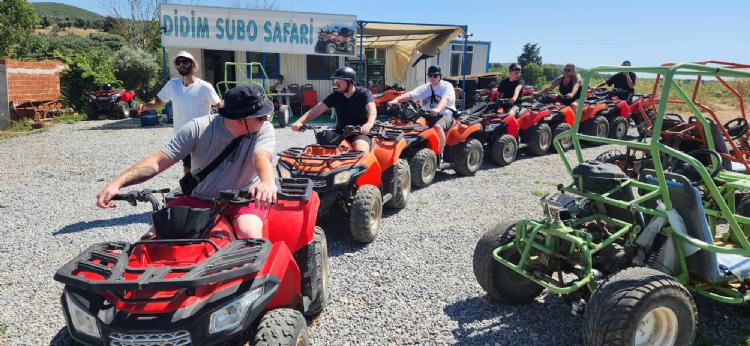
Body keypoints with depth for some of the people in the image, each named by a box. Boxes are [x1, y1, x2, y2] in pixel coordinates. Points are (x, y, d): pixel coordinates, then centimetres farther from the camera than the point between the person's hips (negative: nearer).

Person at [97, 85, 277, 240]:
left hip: (242, 199, -1)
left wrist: (268, 182, -56)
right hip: (198, 198, 2)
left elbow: (262, 157, -31)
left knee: (251, 237, -31)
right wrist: (117, 183, -25)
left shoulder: (264, 129, -12)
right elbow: (159, 160, -12)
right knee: (152, 237, -16)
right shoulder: (198, 128, -11)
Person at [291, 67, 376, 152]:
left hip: (361, 133, -4)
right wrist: (300, 122, -15)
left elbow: (371, 110, -23)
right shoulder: (335, 96, 8)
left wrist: (369, 124, -47)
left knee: (360, 152, -35)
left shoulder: (364, 93, -5)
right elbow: (317, 109, 1)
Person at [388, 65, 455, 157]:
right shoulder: (424, 88, 14)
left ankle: (440, 155, -26)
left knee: (437, 126, -38)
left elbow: (445, 99, -21)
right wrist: (396, 99, -22)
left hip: (445, 114, -5)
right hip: (427, 116, 5)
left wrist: (438, 109, -43)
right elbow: (410, 95, -2)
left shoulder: (447, 86, 1)